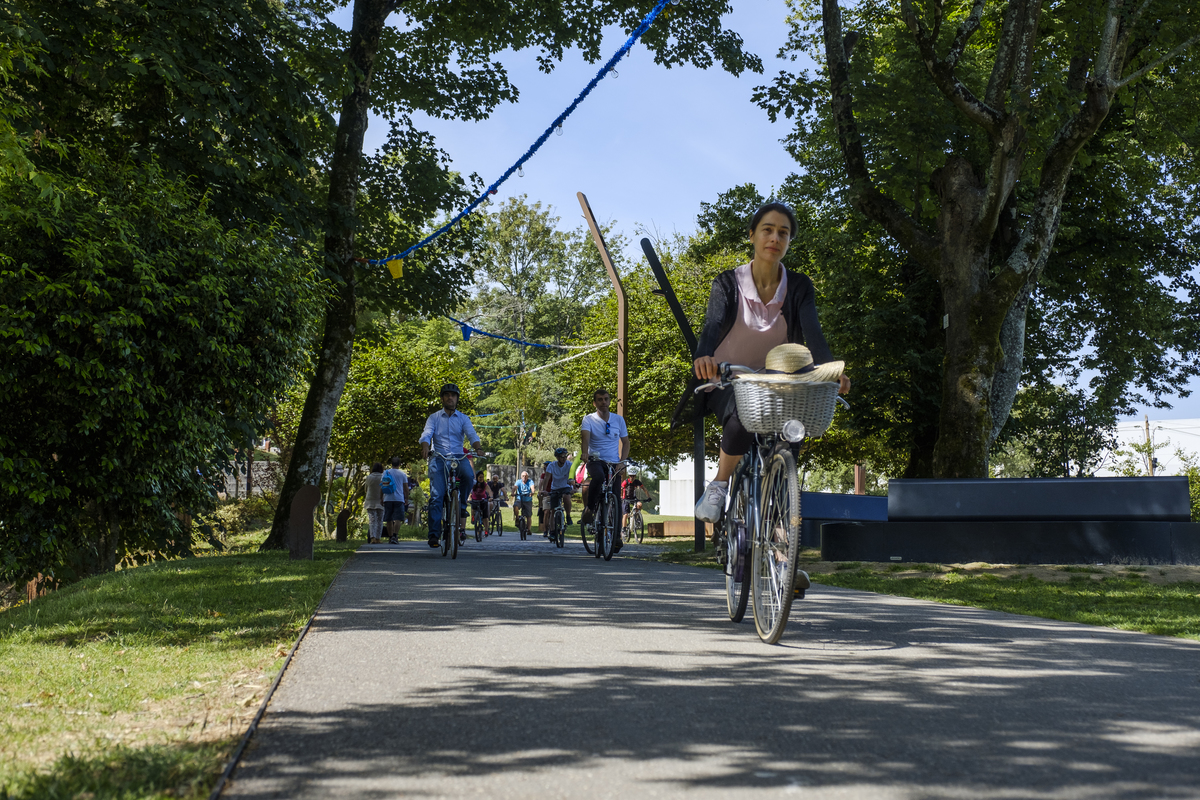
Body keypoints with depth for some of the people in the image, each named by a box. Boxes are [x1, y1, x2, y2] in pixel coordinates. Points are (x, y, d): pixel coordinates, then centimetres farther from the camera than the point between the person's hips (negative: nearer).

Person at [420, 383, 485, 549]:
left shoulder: (463, 418, 11)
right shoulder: (434, 417, 10)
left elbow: (471, 434, -4)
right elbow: (427, 434, -5)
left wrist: (478, 448, -26)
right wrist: (425, 447, -28)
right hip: (438, 457, -1)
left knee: (469, 475, -32)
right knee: (436, 495, -12)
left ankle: (461, 506, -7)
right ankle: (434, 534, -10)